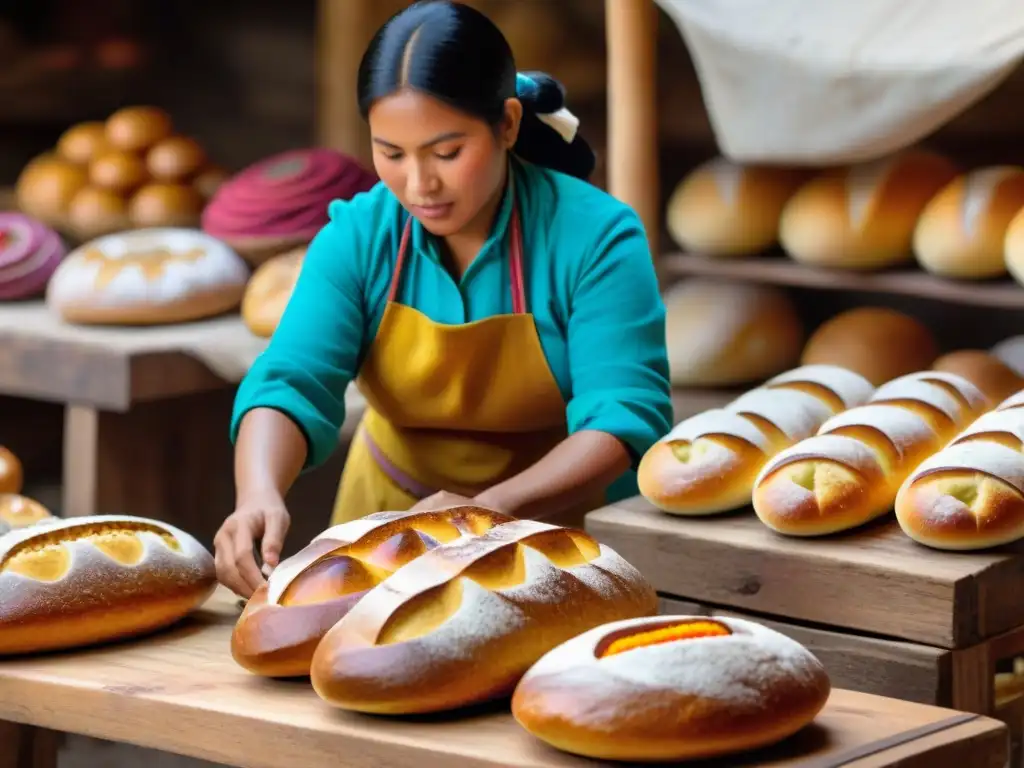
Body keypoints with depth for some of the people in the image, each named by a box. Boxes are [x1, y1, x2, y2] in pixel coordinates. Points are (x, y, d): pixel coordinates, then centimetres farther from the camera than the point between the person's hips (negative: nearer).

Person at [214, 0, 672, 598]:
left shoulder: (593, 236, -15)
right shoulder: (357, 236, -7)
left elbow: (625, 420, -21)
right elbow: (289, 385, -16)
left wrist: (490, 508, -37)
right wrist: (260, 494, -38)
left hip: (562, 521, -3)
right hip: (390, 518, 3)